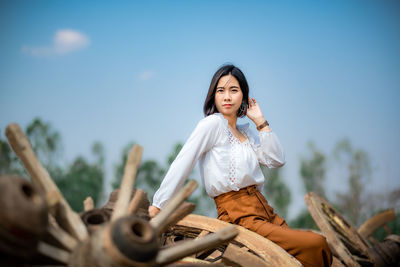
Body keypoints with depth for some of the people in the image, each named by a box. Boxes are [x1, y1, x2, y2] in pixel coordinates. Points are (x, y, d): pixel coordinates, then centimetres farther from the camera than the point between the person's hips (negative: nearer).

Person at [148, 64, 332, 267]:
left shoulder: (245, 131, 19)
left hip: (264, 211, 8)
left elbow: (276, 160, 10)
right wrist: (158, 206, -10)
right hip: (239, 217, -8)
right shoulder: (212, 124, -5)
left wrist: (260, 121, 8)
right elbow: (181, 165, -8)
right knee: (315, 244, -21)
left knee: (318, 247, -7)